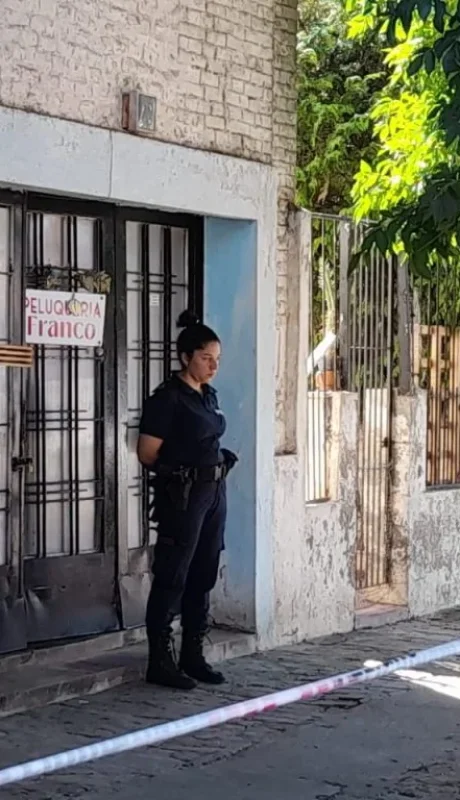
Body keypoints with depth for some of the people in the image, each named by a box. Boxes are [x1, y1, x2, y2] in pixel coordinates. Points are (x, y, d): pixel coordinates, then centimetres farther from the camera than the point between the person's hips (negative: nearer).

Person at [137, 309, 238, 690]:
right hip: (182, 495, -8)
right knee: (172, 577, -3)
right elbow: (148, 453, -12)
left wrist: (220, 462, 7)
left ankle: (193, 656, 21)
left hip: (214, 491, 8)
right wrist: (178, 471, -1)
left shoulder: (209, 396, 12)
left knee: (203, 576, 12)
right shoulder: (168, 398, -12)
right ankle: (160, 662, 3)